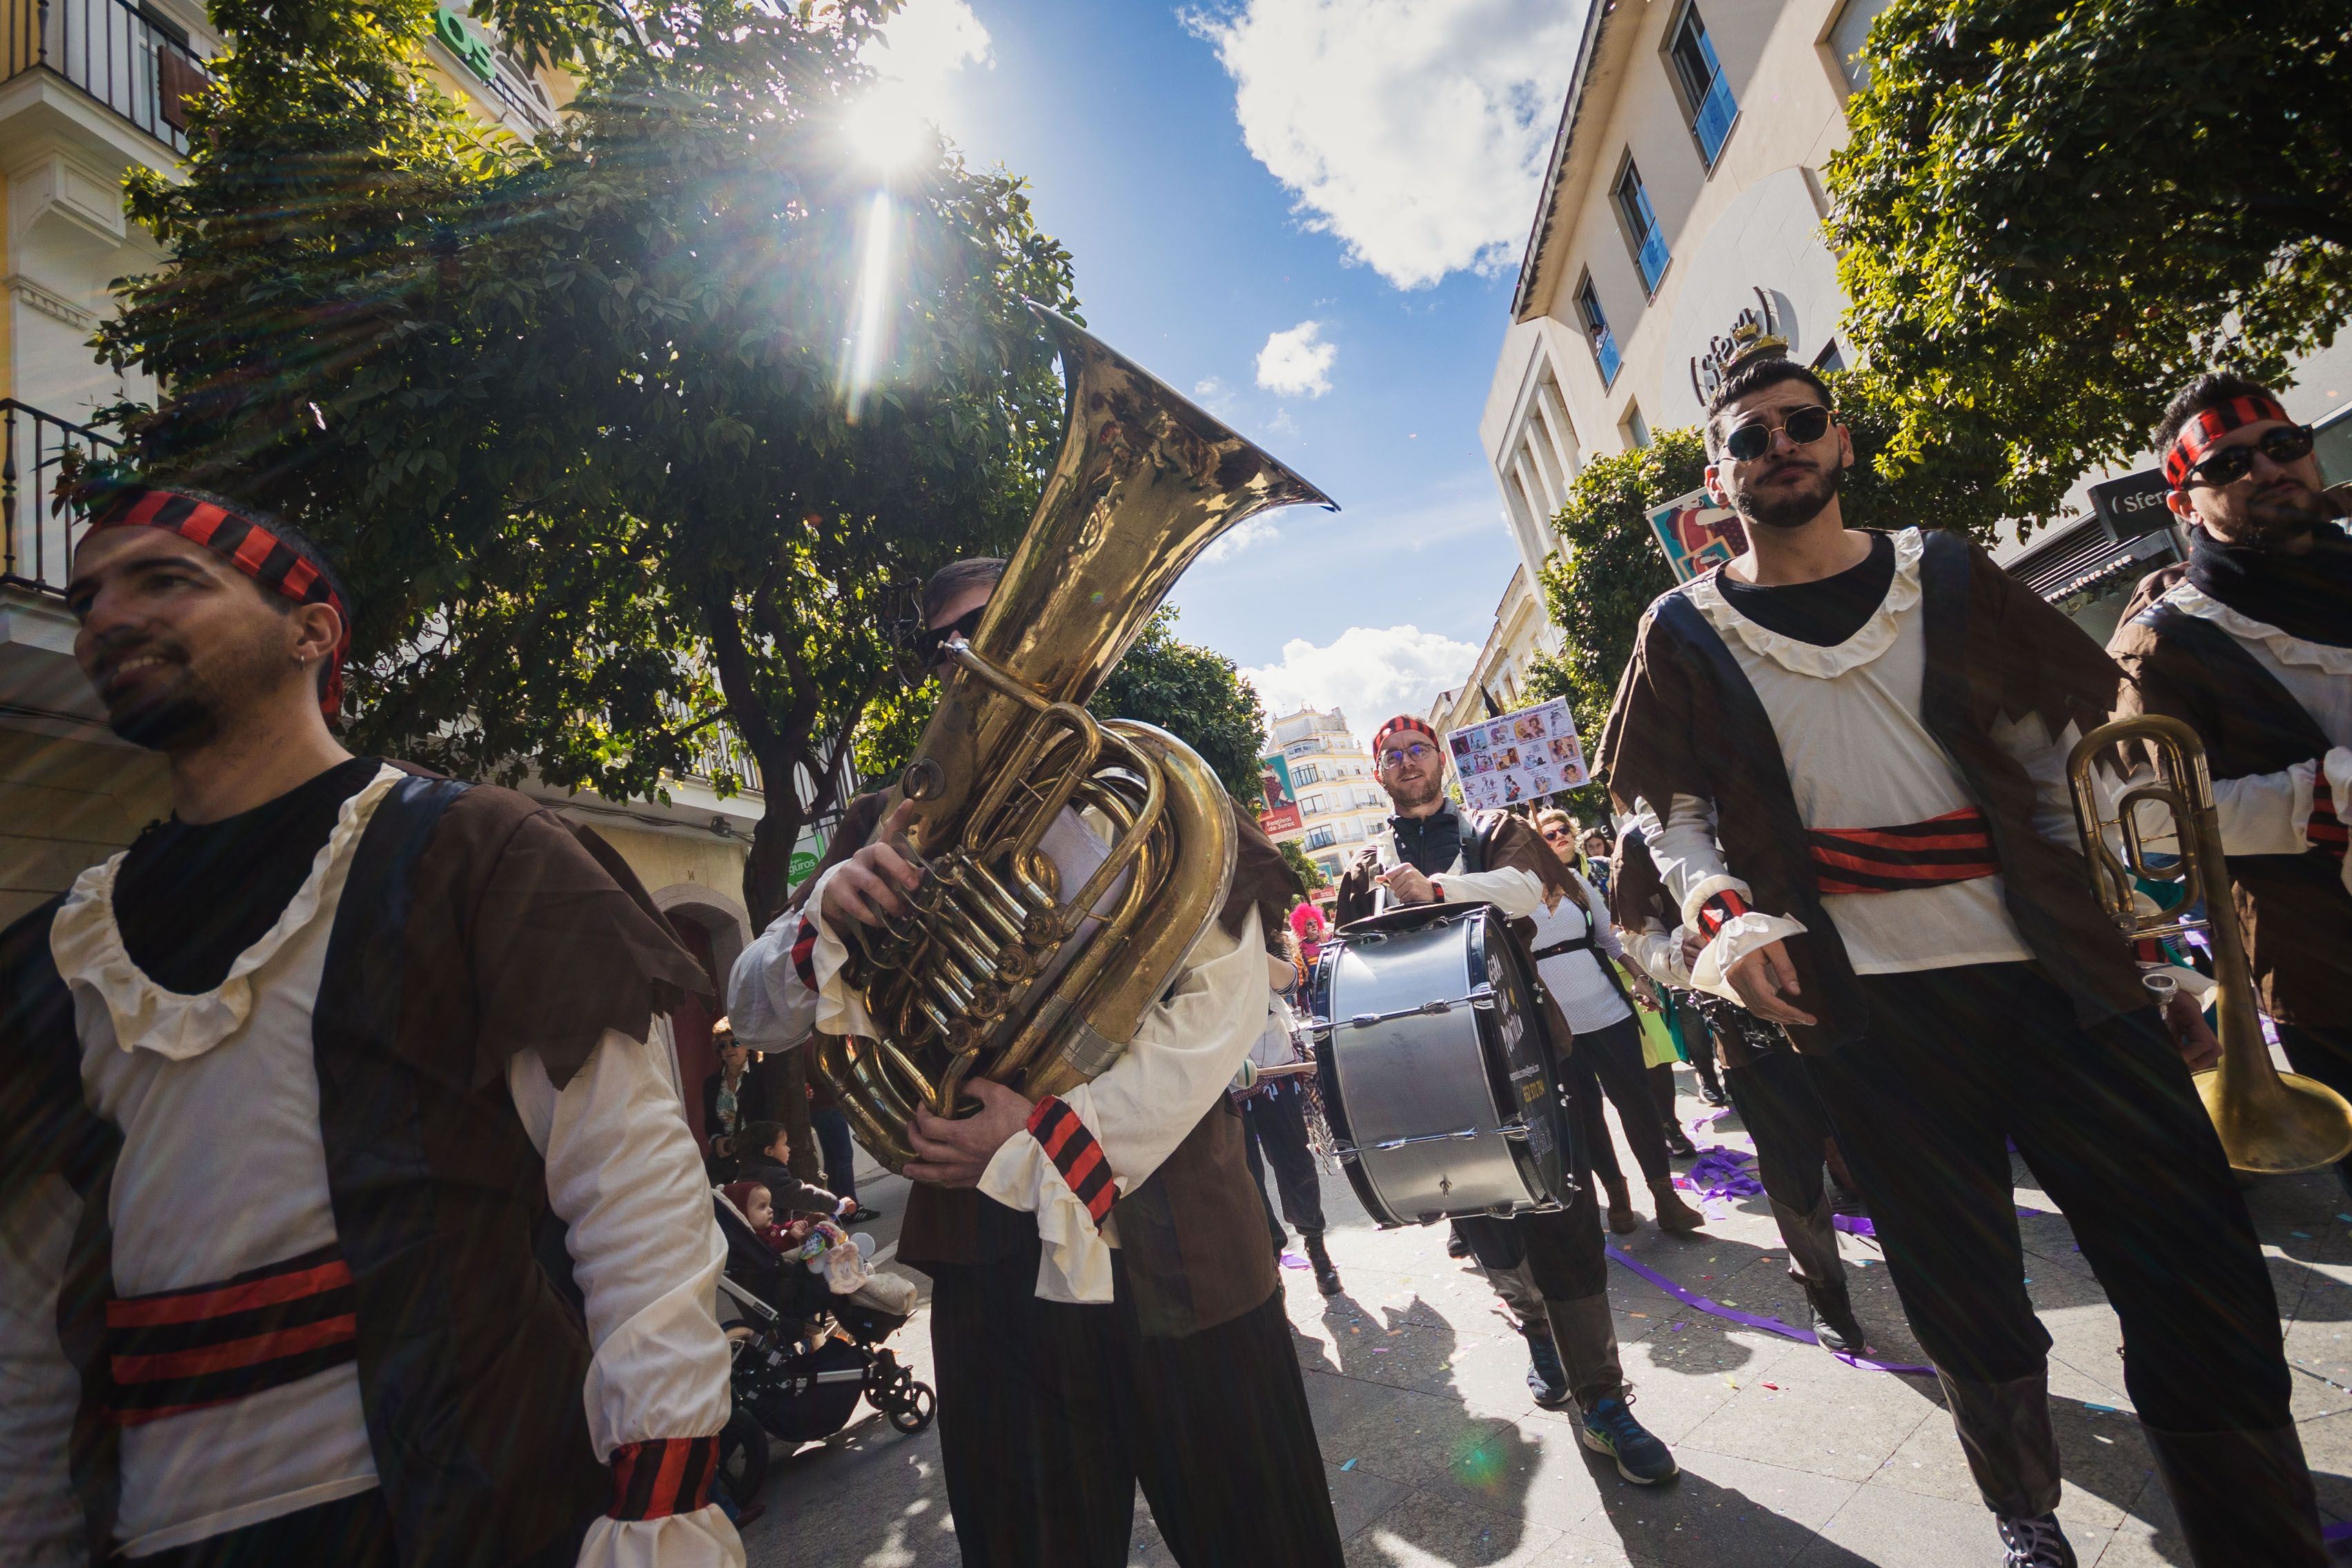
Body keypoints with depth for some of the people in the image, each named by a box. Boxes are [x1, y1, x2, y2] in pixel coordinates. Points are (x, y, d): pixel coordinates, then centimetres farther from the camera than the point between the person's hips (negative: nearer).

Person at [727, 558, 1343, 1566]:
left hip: (1173, 1249, -1)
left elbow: (1224, 999, -11)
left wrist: (1051, 1140, -20)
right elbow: (755, 1012, 2)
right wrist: (828, 912, -20)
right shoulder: (894, 828, 6)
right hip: (991, 1263, 2)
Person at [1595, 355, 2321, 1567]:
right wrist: (1726, 918, -12)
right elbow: (1667, 810, 5)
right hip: (1861, 1006, -1)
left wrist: (2100, 924, 7)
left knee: (2200, 1281, 4)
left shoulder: (1946, 576, 9)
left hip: (2051, 970, 2)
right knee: (1970, 1308, 11)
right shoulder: (1685, 634, 4)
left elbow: (2063, 749, 13)